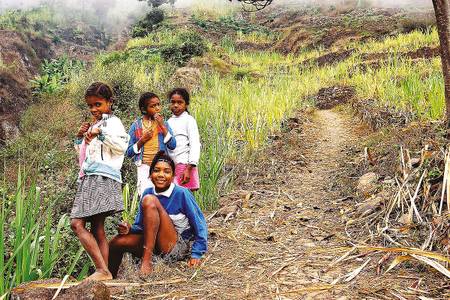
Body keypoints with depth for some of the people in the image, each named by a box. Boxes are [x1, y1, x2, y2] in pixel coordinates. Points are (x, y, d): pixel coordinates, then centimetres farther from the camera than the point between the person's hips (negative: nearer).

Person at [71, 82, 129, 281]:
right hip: (89, 179, 9)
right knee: (97, 229, 3)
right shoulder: (93, 124, 26)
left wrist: (100, 133, -19)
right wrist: (80, 138, 16)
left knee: (77, 223, -18)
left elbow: (122, 146, -15)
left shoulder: (112, 121, 1)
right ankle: (103, 271, 2)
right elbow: (83, 156, 32)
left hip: (102, 177, -9)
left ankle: (102, 271, -20)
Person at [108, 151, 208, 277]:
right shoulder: (148, 192, 4)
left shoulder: (182, 193, -12)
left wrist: (196, 254, -14)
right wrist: (130, 229, -10)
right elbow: (141, 226, 12)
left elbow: (200, 224, -9)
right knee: (117, 242, -11)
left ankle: (146, 260, -24)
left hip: (179, 247, -6)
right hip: (155, 245, 6)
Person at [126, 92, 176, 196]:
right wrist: (142, 141, -8)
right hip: (144, 167, -1)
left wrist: (162, 126, -5)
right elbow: (129, 152, 7)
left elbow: (173, 145, -1)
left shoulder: (163, 123, 11)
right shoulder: (136, 126, 7)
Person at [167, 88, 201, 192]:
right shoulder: (169, 121, 16)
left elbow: (195, 145, -9)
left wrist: (189, 168, -18)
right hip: (170, 166, 5)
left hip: (184, 165, -5)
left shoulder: (189, 120, -2)